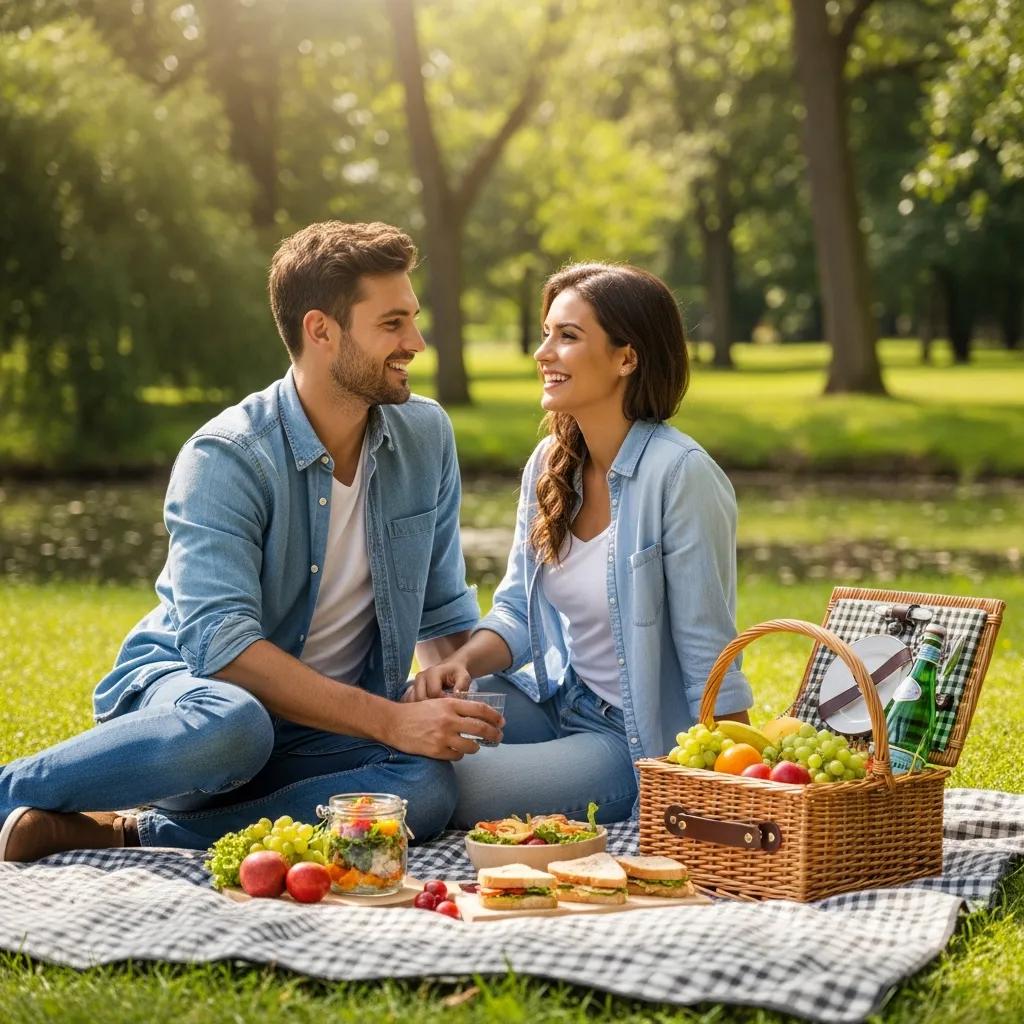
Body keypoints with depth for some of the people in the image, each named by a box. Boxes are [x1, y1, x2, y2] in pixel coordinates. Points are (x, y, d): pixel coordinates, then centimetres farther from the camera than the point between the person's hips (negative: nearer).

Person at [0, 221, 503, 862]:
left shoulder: (426, 435, 2)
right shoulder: (225, 458, -16)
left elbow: (445, 614, 11)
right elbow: (219, 641, -27)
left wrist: (457, 714, -9)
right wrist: (391, 721, -32)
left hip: (326, 733, 5)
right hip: (182, 687, -5)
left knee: (431, 787, -30)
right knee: (230, 724, -42)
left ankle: (131, 834, -25)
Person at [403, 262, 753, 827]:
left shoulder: (679, 474, -20)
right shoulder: (550, 462, 3)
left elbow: (710, 658, -18)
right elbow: (516, 609, 8)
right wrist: (462, 662, -13)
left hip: (640, 742, -7)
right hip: (556, 703, 7)